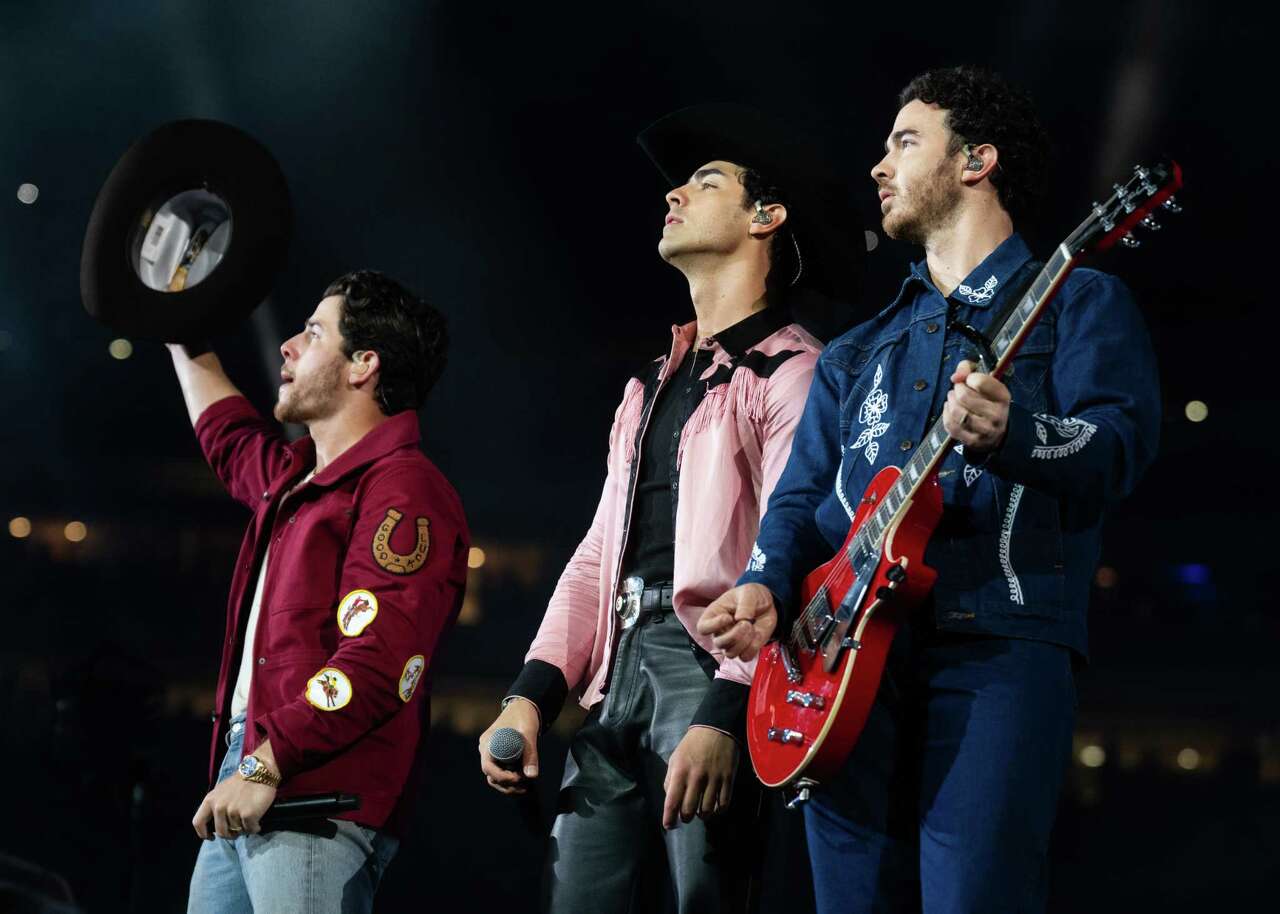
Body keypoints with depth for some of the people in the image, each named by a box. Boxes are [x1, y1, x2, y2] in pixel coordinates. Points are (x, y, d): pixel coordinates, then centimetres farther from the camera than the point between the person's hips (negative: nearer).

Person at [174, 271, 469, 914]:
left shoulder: (404, 490, -9)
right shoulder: (295, 478, 21)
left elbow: (377, 663, -21)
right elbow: (229, 439, 48)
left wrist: (266, 765, -24)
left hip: (316, 797, -9)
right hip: (242, 790, 9)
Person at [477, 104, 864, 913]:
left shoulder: (791, 371, -2)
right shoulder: (654, 387, 25)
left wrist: (725, 716, -23)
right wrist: (532, 693, 9)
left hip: (712, 670, -8)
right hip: (619, 673, 8)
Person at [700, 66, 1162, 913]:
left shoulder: (1077, 301, 11)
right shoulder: (857, 353, 28)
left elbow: (1119, 446, -6)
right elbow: (802, 494, 21)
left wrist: (1009, 435, -28)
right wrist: (768, 584, -1)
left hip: (996, 644, -5)